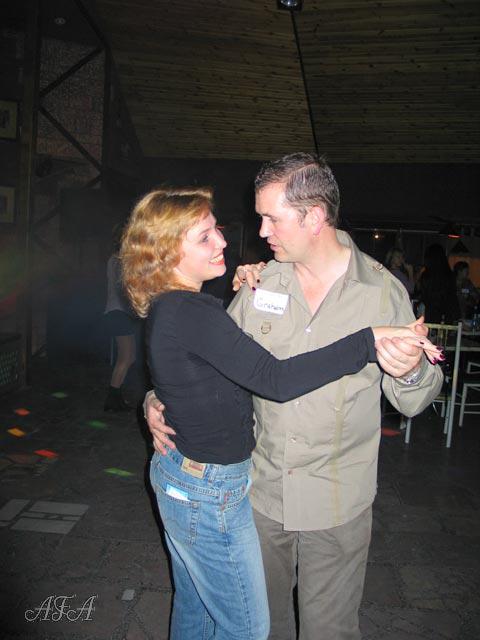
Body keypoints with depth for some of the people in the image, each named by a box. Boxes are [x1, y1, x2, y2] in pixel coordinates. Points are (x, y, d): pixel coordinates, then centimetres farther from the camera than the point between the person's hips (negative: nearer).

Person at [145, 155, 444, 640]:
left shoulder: (383, 291, -11)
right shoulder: (260, 284, -5)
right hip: (263, 490, 3)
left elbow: (413, 402, -6)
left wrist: (410, 373, -28)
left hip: (338, 501, -2)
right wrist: (159, 400, -6)